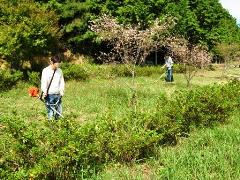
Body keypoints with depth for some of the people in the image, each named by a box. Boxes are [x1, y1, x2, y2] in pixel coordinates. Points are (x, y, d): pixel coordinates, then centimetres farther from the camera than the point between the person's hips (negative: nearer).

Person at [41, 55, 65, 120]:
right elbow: (43, 82, -13)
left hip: (58, 95, 5)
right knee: (50, 112, -4)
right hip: (49, 95, -5)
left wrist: (61, 90, 0)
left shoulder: (59, 71, 9)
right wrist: (44, 92, -26)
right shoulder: (46, 71, -6)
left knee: (59, 112, 7)